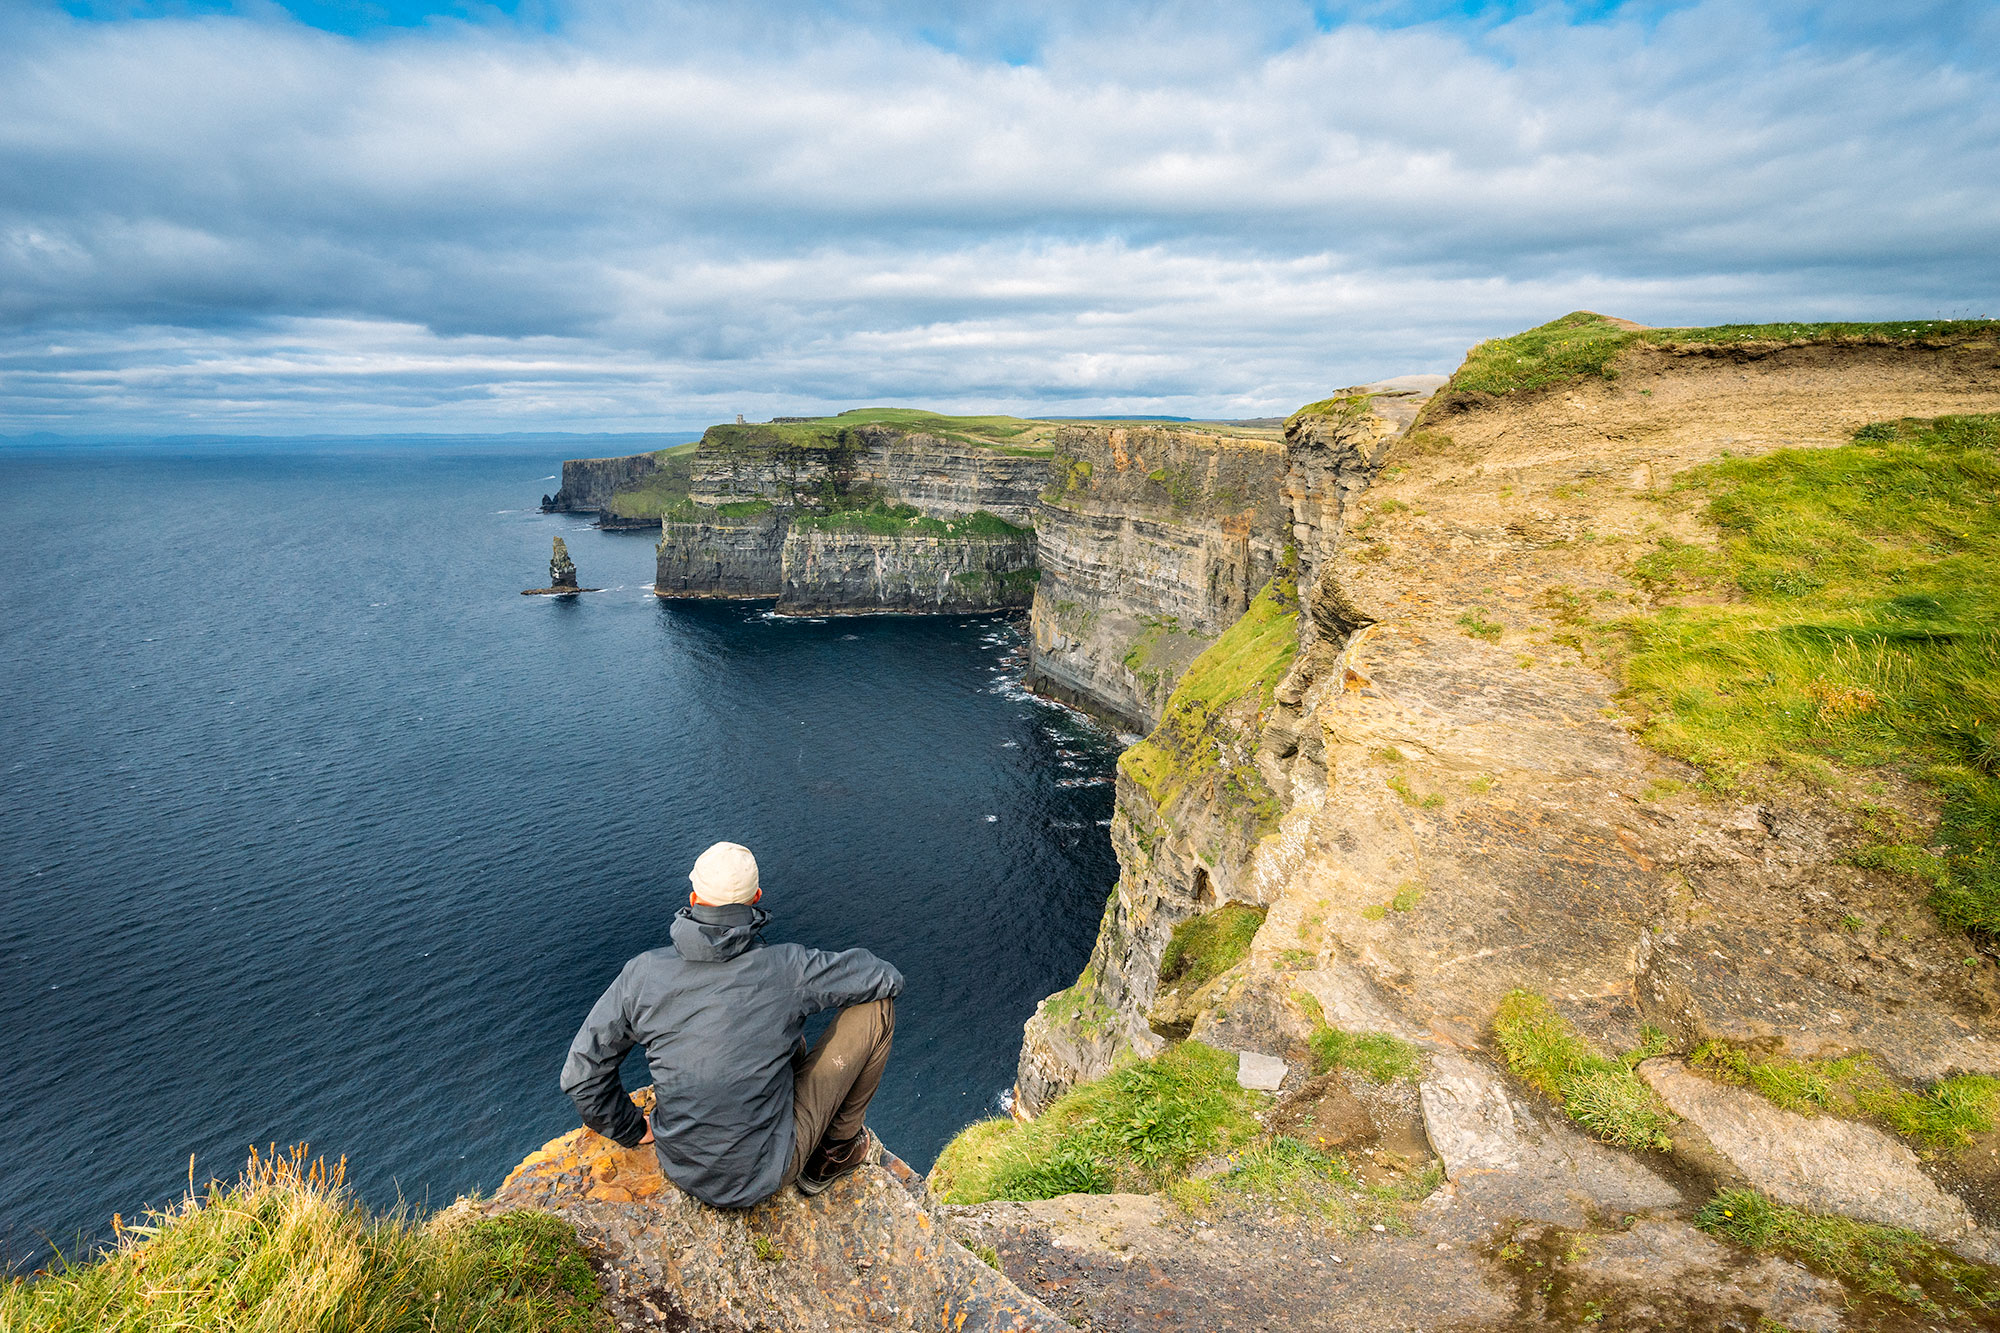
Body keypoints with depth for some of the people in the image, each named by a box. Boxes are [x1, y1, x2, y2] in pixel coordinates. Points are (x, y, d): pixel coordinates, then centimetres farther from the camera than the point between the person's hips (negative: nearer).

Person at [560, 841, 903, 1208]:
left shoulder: (643, 973, -12)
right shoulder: (787, 968, -21)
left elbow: (581, 1074, -6)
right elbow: (888, 980, -9)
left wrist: (633, 1129, 11)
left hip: (682, 1170, 5)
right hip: (765, 1174, -5)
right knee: (876, 1007, 1)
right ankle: (838, 1148, 19)